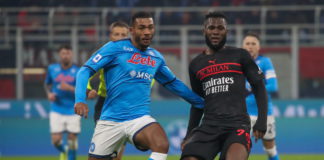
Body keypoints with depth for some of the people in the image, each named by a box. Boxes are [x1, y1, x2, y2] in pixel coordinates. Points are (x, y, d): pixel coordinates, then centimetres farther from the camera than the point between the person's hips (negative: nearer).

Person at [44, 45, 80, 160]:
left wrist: (69, 88, -24)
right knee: (56, 140, -6)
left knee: (72, 140, -1)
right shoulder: (52, 69, 3)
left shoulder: (78, 72, -4)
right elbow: (47, 84, 21)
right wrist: (49, 93, 1)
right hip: (57, 111, 1)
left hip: (73, 111, -1)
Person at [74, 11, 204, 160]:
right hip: (110, 120, -2)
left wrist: (201, 103, 24)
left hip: (140, 118, 2)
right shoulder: (115, 48, -4)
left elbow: (173, 83, 25)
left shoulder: (156, 57, 10)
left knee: (162, 146, -29)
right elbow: (86, 70, -8)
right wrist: (80, 100, -24)